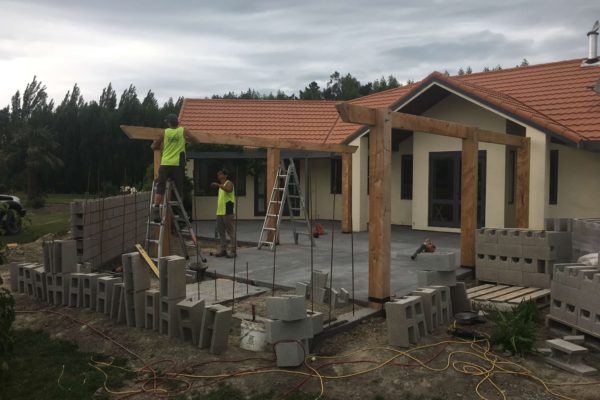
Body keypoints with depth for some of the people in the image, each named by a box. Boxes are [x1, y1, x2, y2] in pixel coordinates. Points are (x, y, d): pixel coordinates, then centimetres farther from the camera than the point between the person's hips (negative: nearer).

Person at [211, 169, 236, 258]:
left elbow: (229, 190, -28)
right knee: (221, 232, 10)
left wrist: (218, 185, -27)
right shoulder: (221, 186, 22)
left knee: (231, 232, -6)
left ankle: (233, 251, -5)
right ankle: (222, 250, 17)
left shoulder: (229, 183, -4)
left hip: (227, 212, -9)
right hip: (220, 212, 9)